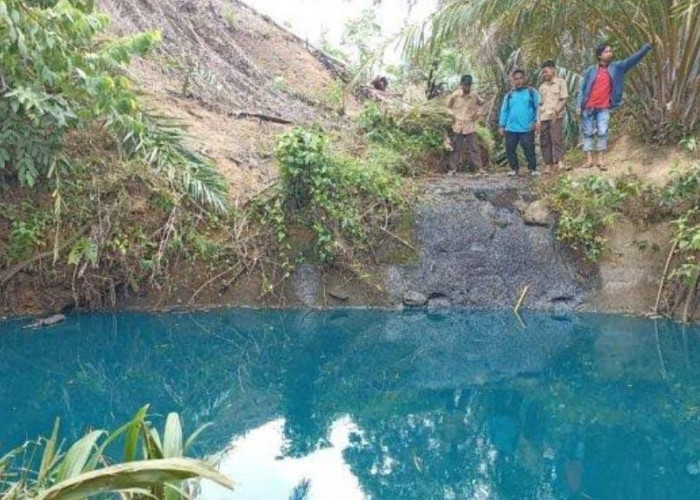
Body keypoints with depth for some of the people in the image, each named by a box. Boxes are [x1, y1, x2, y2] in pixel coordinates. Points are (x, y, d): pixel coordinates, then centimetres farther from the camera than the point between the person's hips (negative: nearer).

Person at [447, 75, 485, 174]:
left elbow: (481, 104, 16)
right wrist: (453, 115, -4)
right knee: (456, 148, 5)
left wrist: (478, 114, 2)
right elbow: (448, 106, 9)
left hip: (470, 126, 0)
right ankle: (453, 168, 11)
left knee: (474, 147, -1)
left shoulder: (474, 95, -2)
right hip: (458, 126, 0)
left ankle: (479, 168, 2)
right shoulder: (455, 95, -5)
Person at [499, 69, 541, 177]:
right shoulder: (509, 95, 13)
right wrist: (501, 125, 7)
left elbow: (537, 107, 2)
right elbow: (504, 111, 13)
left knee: (529, 149, -6)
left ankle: (533, 169, 4)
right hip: (511, 128, 3)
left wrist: (537, 120, -9)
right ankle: (514, 168, 17)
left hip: (527, 128, -3)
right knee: (510, 149, 3)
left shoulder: (531, 92, 6)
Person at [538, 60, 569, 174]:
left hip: (556, 116, -5)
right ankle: (548, 163, 6)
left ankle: (558, 161, -14)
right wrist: (537, 118, 9)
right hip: (544, 117, 5)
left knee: (557, 138, -12)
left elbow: (564, 99, -3)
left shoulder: (560, 82, 5)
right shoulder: (542, 86, 20)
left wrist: (556, 111, -17)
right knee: (544, 141, 2)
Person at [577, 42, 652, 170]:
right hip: (588, 107, 0)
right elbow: (583, 88, 3)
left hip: (604, 108, 1)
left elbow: (633, 60, 0)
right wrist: (579, 105, -4)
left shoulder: (617, 67, 5)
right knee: (588, 133, 2)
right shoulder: (591, 70, 1)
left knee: (602, 132, -5)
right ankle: (589, 159, 8)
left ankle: (601, 160, 0)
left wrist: (647, 47, -11)